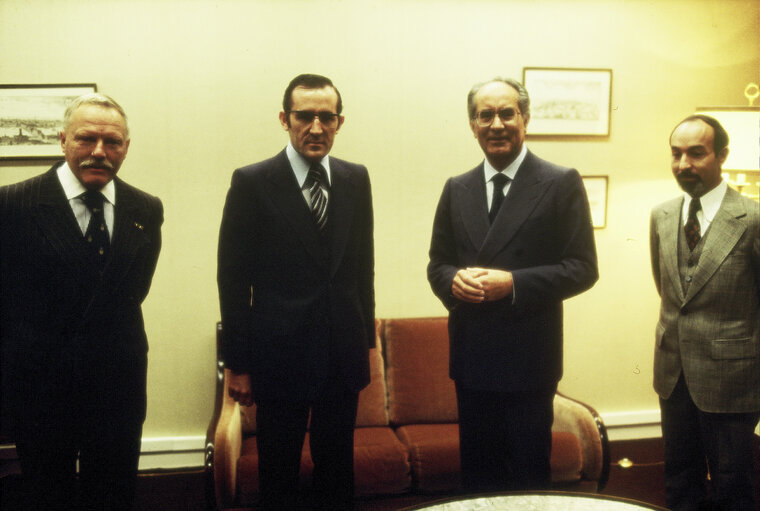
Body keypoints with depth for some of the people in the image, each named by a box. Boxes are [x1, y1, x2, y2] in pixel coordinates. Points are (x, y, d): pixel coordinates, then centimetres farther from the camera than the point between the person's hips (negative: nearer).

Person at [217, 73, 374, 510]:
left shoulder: (355, 179, 5)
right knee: (278, 474, 12)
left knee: (338, 468, 16)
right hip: (281, 355, -3)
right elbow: (233, 278, -6)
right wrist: (237, 363, -5)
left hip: (343, 357, 4)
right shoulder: (252, 183, -7)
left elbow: (363, 266, 10)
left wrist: (366, 340, 10)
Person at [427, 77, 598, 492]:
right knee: (477, 474, 16)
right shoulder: (456, 190, 10)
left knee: (529, 474, 8)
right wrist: (453, 280, -10)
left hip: (528, 359, -4)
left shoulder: (561, 183, -4)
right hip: (470, 359, 4)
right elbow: (437, 263, 14)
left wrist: (513, 283, -19)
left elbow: (582, 268, -7)